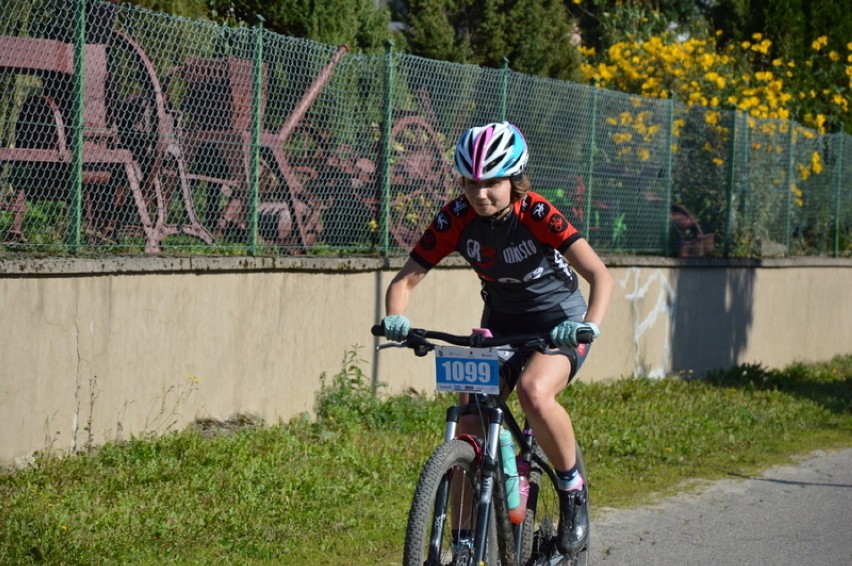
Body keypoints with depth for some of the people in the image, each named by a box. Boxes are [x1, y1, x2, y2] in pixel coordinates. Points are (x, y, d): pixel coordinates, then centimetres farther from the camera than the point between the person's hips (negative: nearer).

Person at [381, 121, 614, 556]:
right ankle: (464, 542, 3)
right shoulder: (456, 218, -15)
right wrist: (394, 319, -35)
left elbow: (600, 275, -31)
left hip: (558, 321, -4)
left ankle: (573, 492, -10)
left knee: (533, 392, -34)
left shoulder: (536, 214, -24)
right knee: (466, 427, -10)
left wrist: (590, 325, -49)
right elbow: (407, 277, -14)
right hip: (500, 323, 4)